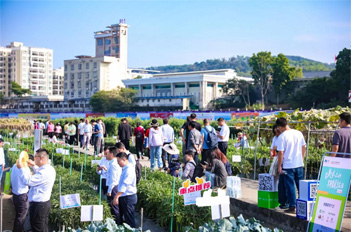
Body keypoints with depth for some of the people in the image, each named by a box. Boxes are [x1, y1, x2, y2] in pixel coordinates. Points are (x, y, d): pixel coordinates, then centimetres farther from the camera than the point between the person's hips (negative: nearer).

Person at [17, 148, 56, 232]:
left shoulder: (44, 172, -28)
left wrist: (21, 168, -13)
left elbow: (28, 181, -23)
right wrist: (34, 166, 21)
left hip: (38, 205, -10)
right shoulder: (50, 169, 4)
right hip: (45, 202, 10)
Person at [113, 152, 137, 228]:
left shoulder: (129, 170, -19)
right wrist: (118, 196, 17)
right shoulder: (124, 169, 11)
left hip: (128, 197, -10)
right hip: (123, 197, 10)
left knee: (129, 219, -1)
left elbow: (124, 185, -25)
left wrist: (116, 197, -25)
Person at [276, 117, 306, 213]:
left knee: (290, 186, 4)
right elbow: (304, 148, 10)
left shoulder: (282, 137, -13)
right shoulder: (298, 133, 3)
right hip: (299, 164, 5)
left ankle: (292, 206, 7)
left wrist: (279, 166, -6)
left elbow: (280, 153, -14)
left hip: (288, 166, -5)